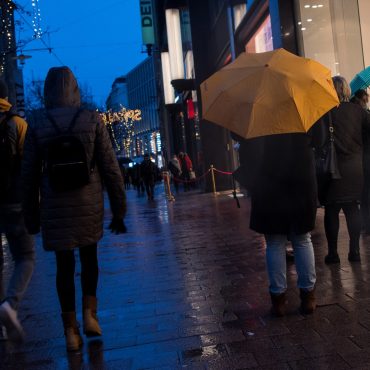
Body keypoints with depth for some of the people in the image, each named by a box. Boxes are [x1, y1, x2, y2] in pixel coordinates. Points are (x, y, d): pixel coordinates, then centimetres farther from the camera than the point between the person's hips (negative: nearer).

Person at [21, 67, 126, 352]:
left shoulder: (37, 129, -3)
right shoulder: (92, 121, -5)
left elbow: (30, 178, 1)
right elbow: (111, 168, -6)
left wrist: (32, 217, 12)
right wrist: (119, 210, 1)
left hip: (55, 210, 0)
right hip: (89, 206, 0)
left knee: (65, 266, 10)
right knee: (89, 258, 20)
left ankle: (71, 331, 14)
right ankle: (89, 314, 10)